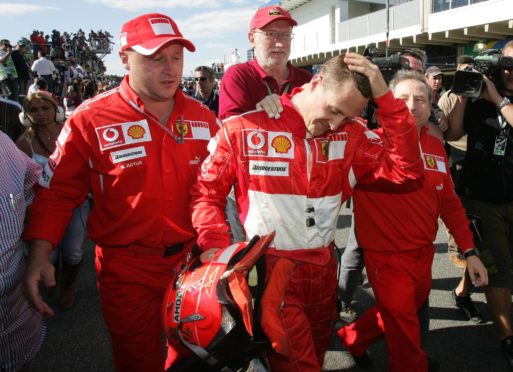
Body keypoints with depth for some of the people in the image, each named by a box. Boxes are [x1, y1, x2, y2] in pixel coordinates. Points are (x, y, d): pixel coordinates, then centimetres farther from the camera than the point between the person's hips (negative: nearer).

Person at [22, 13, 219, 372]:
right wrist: (40, 254, -17)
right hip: (126, 270, -3)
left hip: (193, 260, 4)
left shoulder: (203, 118, 0)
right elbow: (58, 191, -7)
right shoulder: (90, 119, -12)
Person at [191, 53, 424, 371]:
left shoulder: (351, 135, -2)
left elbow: (406, 169, -11)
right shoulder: (244, 129, -11)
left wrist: (385, 97, -16)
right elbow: (207, 191, -4)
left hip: (324, 268, 5)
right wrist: (216, 247, -15)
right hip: (272, 270, -4)